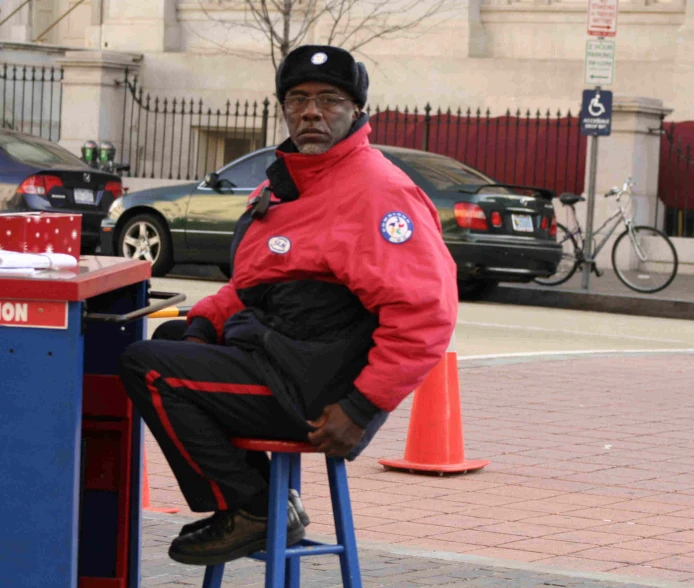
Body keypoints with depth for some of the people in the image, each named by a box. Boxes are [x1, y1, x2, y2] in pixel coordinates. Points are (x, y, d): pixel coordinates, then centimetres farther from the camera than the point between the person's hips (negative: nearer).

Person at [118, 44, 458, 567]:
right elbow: (253, 284, 28)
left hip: (316, 394, -10)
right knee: (169, 338, 27)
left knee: (147, 368, -13)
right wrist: (205, 324, 8)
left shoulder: (378, 191, -17)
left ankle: (248, 510, -5)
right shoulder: (286, 181, 16)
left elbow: (424, 314, -25)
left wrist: (362, 408, -25)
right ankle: (257, 499, 18)